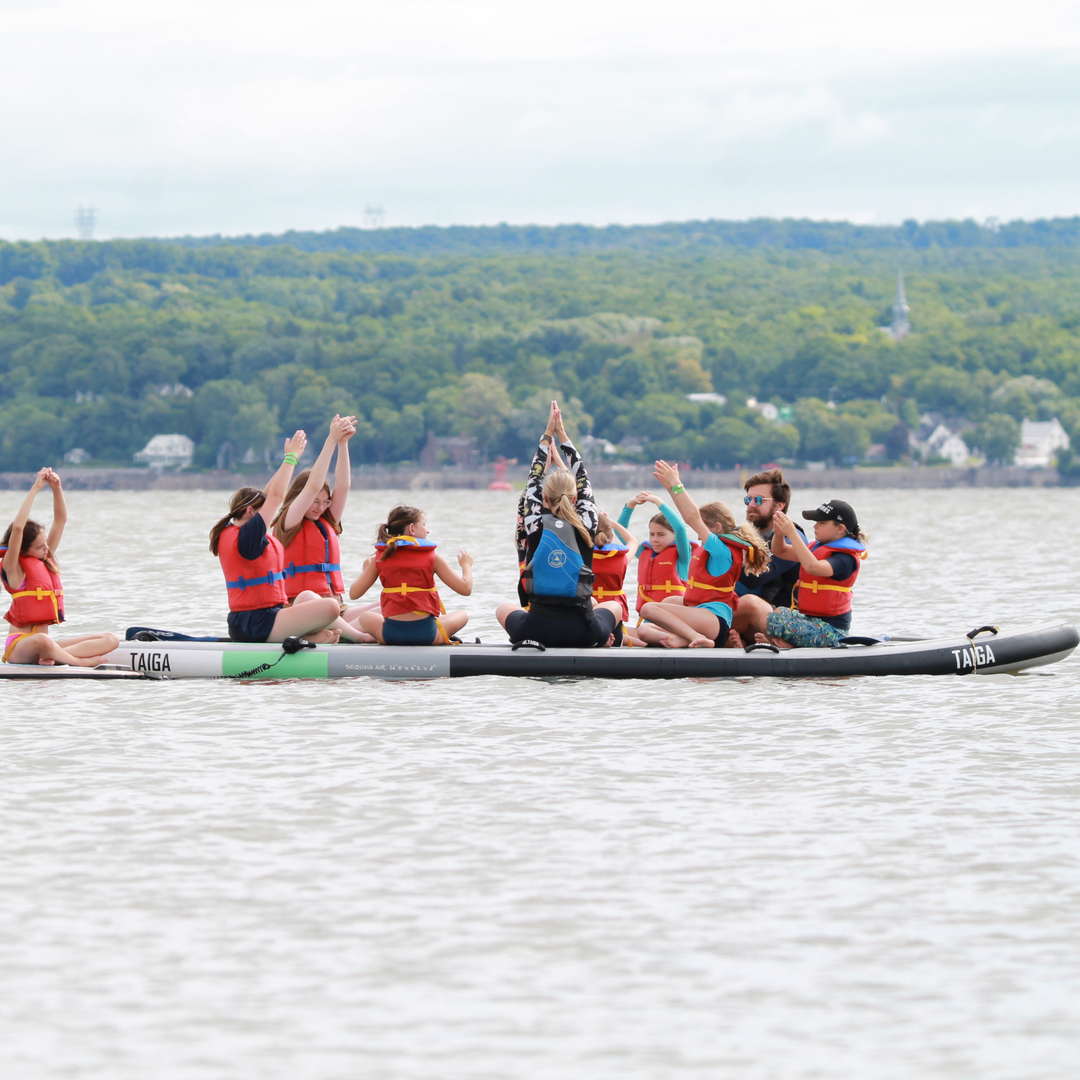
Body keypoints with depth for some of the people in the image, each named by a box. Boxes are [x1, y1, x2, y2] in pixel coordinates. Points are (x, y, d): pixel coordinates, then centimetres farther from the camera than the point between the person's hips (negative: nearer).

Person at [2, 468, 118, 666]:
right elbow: (18, 528, -22)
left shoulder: (46, 560, 14)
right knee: (41, 641, -46)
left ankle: (50, 657, -26)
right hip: (18, 647, -8)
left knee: (111, 640, -8)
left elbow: (61, 520, 14)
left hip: (41, 644, 8)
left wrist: (57, 488, -2)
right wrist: (35, 489, -20)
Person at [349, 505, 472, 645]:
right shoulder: (432, 558, -2)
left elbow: (354, 594, 3)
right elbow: (465, 589, -2)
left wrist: (365, 570, 23)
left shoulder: (380, 559, 3)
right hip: (426, 634, -2)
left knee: (365, 617, 33)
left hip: (391, 634, 2)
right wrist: (466, 565, 20)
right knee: (462, 615, 25)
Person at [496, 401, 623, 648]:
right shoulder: (587, 526, -1)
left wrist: (548, 435, 21)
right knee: (614, 606, 36)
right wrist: (562, 434, 22)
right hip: (582, 634, 2)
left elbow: (533, 479, 13)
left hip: (537, 630, -2)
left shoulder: (537, 527, -3)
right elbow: (582, 479, 14)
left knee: (503, 609, 33)